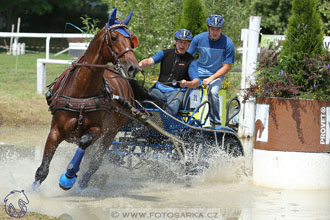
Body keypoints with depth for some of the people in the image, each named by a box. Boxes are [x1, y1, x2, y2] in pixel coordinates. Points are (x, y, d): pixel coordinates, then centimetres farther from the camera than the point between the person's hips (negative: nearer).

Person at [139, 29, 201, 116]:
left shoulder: (190, 61, 3)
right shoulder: (165, 53, 11)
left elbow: (197, 82, -8)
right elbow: (150, 61, -5)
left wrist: (187, 83, -31)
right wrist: (140, 64, -30)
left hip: (176, 91, -2)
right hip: (159, 89, 2)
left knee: (172, 107, -37)